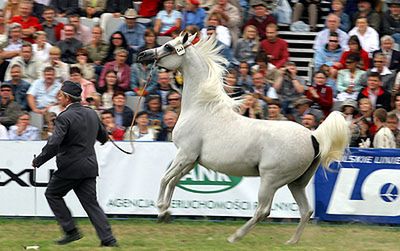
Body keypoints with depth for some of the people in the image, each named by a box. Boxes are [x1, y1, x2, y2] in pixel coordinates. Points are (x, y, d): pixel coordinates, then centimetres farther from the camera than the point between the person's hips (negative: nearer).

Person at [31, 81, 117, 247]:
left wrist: (38, 161, -10)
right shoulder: (92, 114, 8)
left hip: (70, 167, -7)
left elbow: (53, 144, -21)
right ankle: (108, 239, -2)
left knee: (52, 194, 13)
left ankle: (71, 231, 7)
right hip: (90, 166, 7)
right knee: (91, 202, 8)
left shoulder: (64, 118, -14)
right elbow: (103, 137, 21)